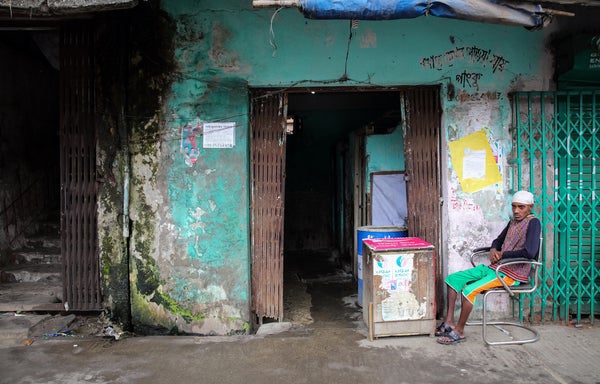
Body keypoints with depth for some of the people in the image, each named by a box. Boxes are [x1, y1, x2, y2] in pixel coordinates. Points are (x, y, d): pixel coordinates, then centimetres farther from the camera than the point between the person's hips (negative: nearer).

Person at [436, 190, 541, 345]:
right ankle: (449, 321, 4)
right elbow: (498, 240, 26)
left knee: (469, 290, -25)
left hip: (512, 274, -9)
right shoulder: (513, 221, 13)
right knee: (452, 278, 0)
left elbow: (530, 252, -27)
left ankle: (459, 331, -8)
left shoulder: (533, 223, -12)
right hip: (495, 267, 9)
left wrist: (502, 254, -14)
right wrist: (493, 250, 2)